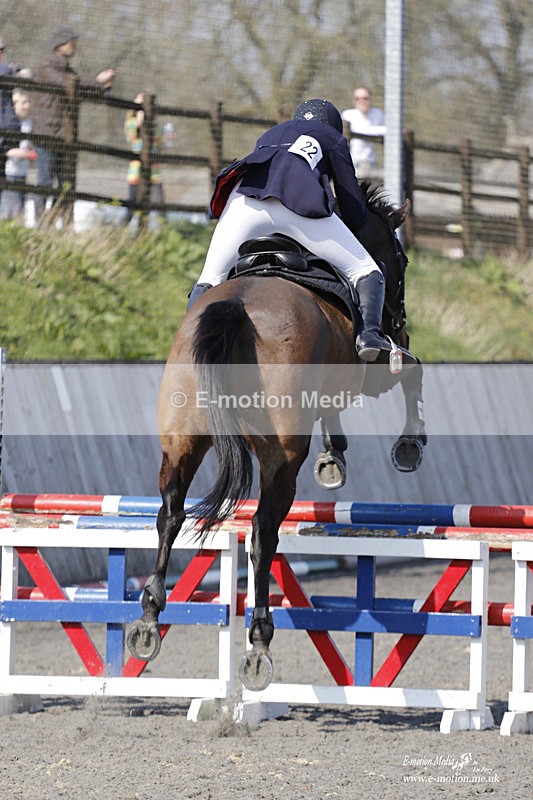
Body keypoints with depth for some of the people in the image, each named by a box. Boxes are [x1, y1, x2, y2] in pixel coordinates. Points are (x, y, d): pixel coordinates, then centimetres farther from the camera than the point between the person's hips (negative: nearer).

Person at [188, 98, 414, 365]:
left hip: (246, 198, 3)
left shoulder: (269, 136, 42)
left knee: (209, 282, 12)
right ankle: (370, 335, -18)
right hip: (301, 203, -3)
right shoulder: (333, 139, 32)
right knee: (367, 272, 8)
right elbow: (356, 215, 27)